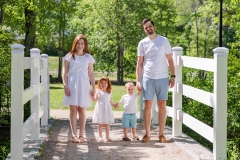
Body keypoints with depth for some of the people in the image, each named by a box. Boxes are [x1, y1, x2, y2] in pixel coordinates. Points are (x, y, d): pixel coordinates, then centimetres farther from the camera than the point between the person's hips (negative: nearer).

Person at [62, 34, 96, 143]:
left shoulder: (88, 57, 9)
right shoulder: (69, 56, 4)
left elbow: (91, 74, 10)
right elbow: (64, 73, 2)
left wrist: (94, 87, 4)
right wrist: (65, 86, -8)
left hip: (83, 85, 1)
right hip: (72, 85, -1)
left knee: (82, 110, 5)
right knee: (73, 109, -3)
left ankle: (81, 135, 9)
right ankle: (74, 135, 0)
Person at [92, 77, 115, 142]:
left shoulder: (109, 92, 9)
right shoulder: (98, 92, -2)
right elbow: (95, 100, -10)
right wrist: (92, 95, -24)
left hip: (107, 109, 3)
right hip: (100, 109, -3)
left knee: (107, 124, 6)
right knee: (100, 124, 1)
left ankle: (108, 137, 13)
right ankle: (100, 137, 7)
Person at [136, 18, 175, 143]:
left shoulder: (164, 41, 3)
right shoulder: (142, 43, 5)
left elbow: (170, 60, 5)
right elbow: (139, 63, 6)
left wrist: (172, 76, -3)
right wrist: (137, 81, -1)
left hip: (162, 78, 0)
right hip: (148, 78, 0)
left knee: (162, 106, 3)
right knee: (148, 106, 2)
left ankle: (161, 134, 10)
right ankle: (147, 134, 9)